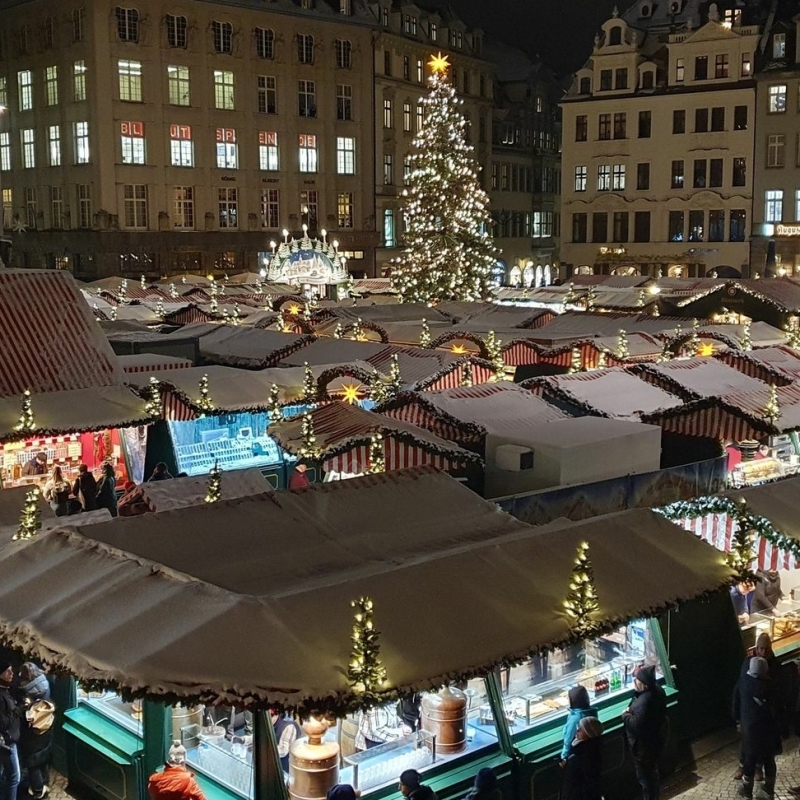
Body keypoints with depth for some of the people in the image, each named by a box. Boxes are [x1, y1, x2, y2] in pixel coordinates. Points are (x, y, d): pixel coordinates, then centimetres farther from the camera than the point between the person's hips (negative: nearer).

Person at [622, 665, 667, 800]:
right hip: (656, 738, 10)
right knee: (652, 771, 29)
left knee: (645, 775, 12)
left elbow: (636, 724, -30)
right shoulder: (657, 690, -6)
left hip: (644, 744, -10)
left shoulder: (643, 702, -37)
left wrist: (626, 714, -15)